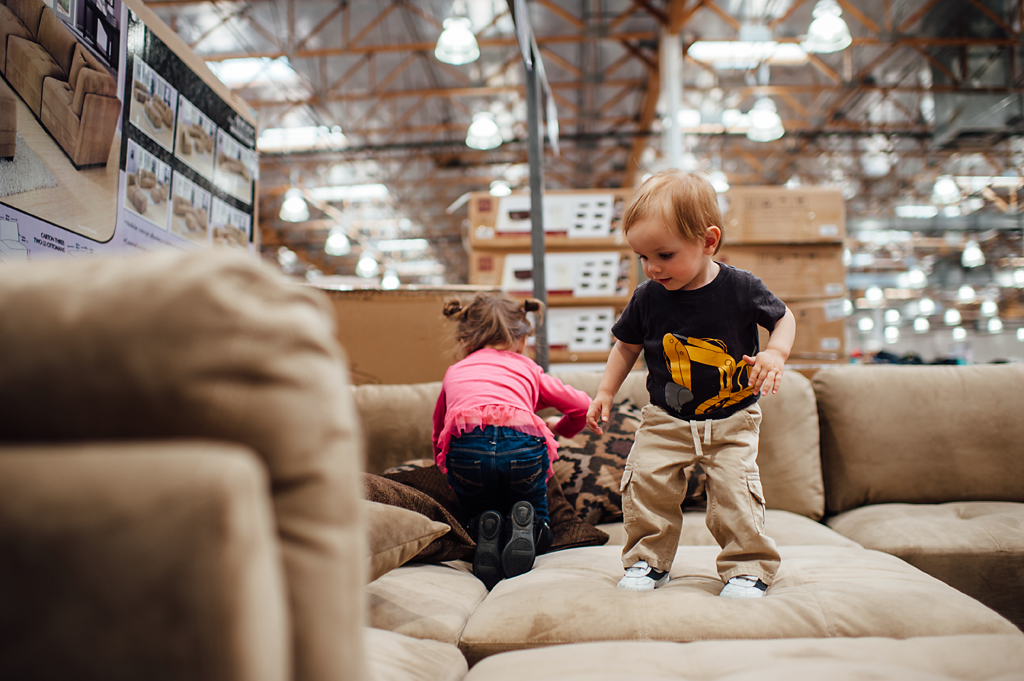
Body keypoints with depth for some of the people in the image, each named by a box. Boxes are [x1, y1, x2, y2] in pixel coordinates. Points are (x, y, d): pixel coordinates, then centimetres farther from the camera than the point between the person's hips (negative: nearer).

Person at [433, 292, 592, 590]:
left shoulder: (454, 372, 32)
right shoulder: (527, 368, 30)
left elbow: (438, 434, 40)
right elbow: (582, 405, 35)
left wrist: (448, 468, 57)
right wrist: (561, 429, 55)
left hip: (466, 448, 0)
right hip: (522, 446, 0)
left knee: (477, 515, 30)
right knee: (540, 533, 25)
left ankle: (486, 533, -4)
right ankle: (522, 526, -9)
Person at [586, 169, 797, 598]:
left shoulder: (740, 288, -14)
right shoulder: (647, 298, -9)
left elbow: (784, 317, 3)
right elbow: (627, 344, 9)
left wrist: (775, 353, -16)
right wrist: (605, 392, 5)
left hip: (732, 420, -2)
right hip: (665, 419, 2)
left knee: (735, 489, -12)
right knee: (645, 481, -9)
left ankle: (749, 568, 9)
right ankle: (648, 561, 11)